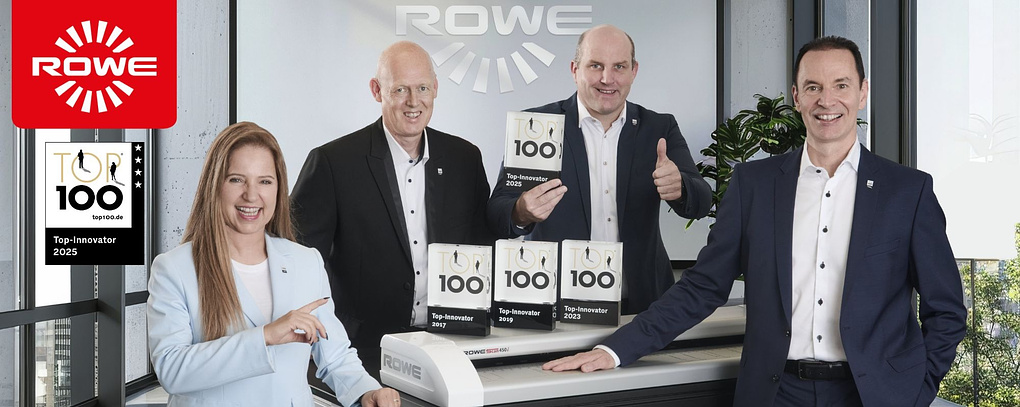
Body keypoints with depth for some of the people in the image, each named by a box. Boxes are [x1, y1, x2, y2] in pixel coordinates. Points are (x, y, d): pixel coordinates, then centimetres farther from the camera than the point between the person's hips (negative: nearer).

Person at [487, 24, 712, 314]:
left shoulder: (660, 129, 8)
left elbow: (700, 202, -3)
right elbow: (497, 214, -6)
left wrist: (678, 187, -27)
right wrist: (522, 213, -30)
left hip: (640, 305, 1)